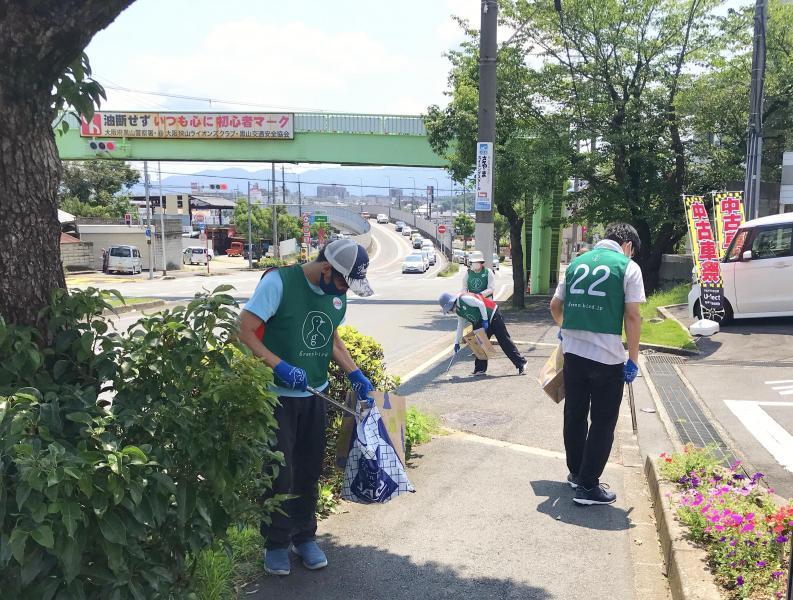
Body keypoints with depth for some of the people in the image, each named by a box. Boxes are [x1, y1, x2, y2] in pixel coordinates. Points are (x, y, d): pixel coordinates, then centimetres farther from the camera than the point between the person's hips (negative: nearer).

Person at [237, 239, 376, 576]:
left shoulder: (337, 292, 2)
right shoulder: (279, 282, -18)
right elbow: (246, 332, -18)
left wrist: (355, 374, 6)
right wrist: (281, 367, -28)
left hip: (314, 396, 6)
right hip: (277, 395, -5)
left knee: (309, 471, 13)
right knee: (280, 473, 2)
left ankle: (305, 537, 30)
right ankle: (276, 543, 22)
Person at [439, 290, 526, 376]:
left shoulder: (464, 298, -21)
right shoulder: (458, 311, 9)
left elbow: (481, 304, -23)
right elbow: (460, 325, 19)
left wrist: (485, 320, -20)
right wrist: (457, 342, 20)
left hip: (492, 316, -10)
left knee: (504, 341, -8)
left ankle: (521, 363, -3)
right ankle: (480, 369, 12)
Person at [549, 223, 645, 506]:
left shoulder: (576, 263, 11)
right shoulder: (628, 267, -3)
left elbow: (555, 305, 14)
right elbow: (632, 316, -9)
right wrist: (633, 360, -1)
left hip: (573, 352, 5)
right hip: (607, 357, -5)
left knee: (574, 416, 18)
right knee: (603, 423, 7)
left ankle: (576, 473, 32)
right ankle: (588, 486, 9)